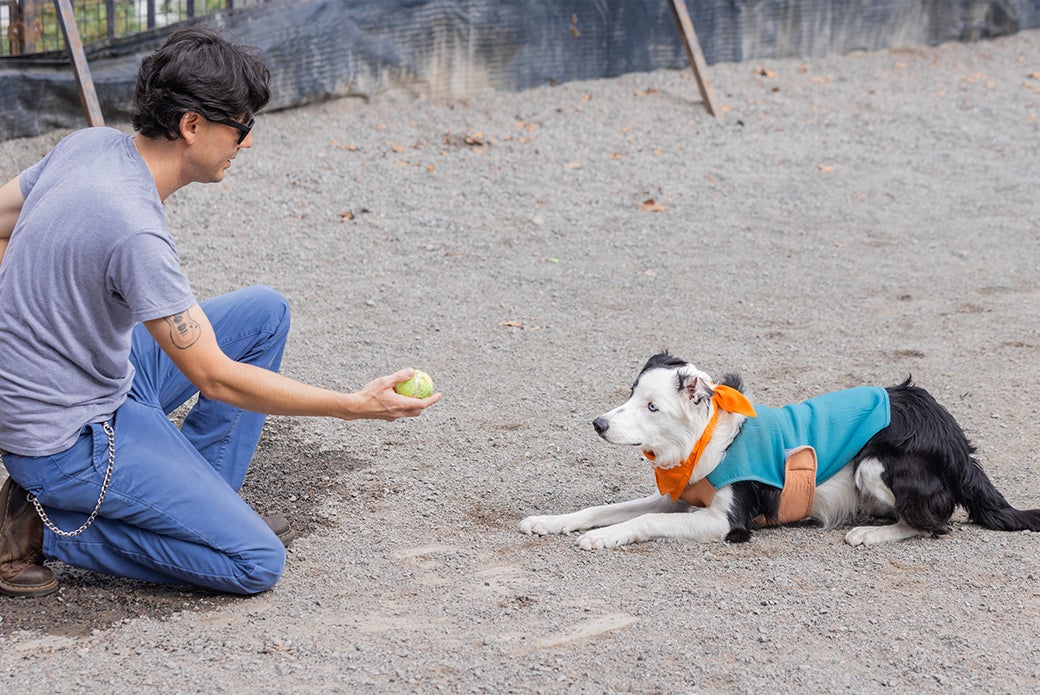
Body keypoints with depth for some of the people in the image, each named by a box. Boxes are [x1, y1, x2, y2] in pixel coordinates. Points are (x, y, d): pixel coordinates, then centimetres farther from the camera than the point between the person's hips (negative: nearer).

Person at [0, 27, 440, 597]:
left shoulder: (89, 144, -4)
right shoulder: (136, 233, -30)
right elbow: (215, 378, -23)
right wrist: (355, 406, -20)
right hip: (66, 439, -9)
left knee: (265, 313, 11)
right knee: (257, 563, -10)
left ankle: (195, 503, 16)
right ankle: (49, 527, -2)